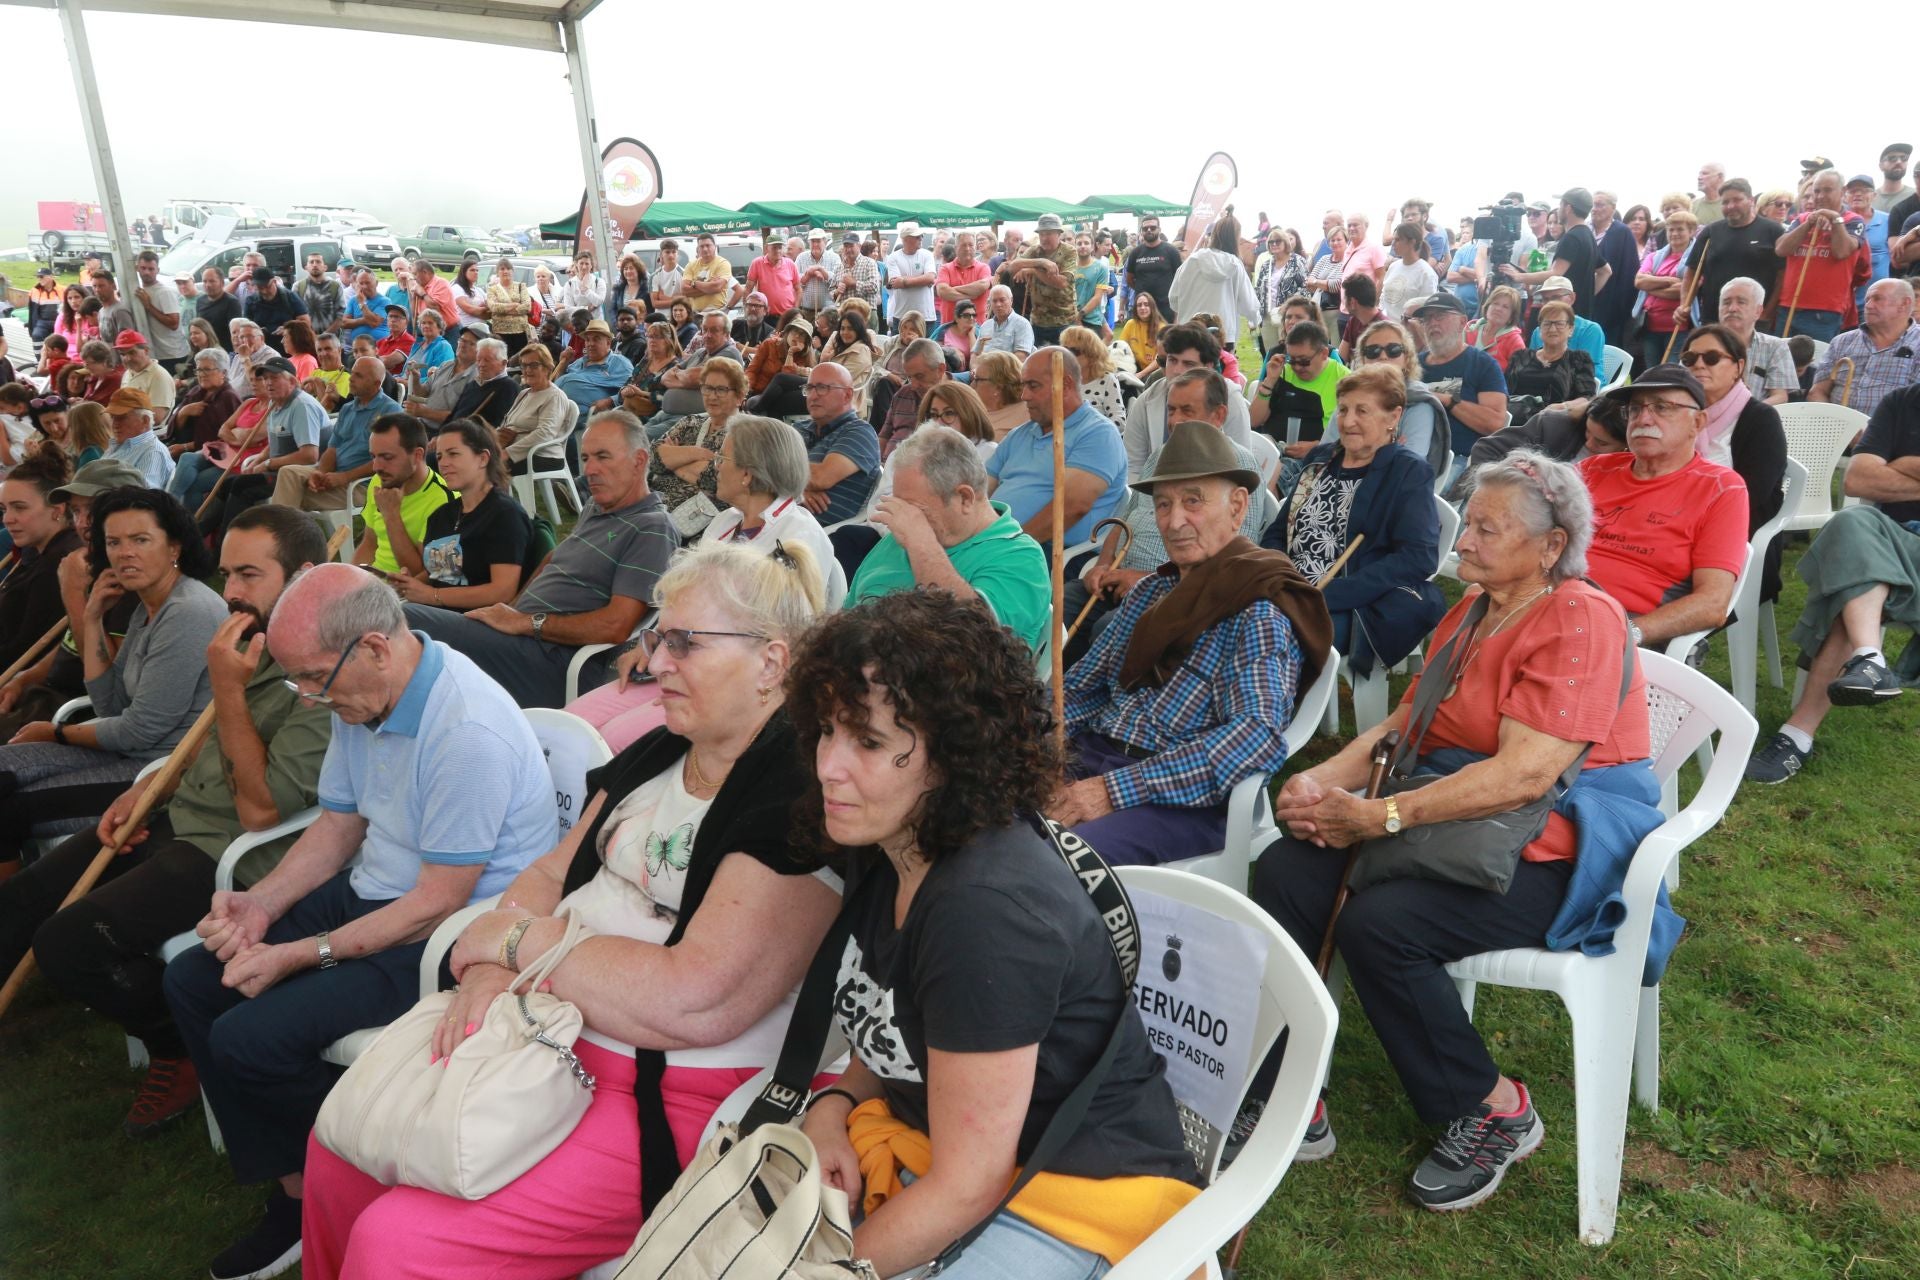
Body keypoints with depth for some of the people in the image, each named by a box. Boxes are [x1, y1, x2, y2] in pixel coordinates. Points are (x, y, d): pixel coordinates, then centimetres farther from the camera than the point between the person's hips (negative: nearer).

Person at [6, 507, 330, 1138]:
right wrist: (146, 788, 6)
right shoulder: (254, 642, 5)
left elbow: (260, 809, -26)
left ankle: (182, 1054, 5)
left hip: (232, 853, -9)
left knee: (67, 941, -18)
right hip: (177, 819, 9)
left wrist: (228, 690, -25)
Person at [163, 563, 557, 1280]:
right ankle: (296, 1190, 12)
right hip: (369, 893, 10)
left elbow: (438, 903, -23)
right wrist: (263, 903, -1)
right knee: (189, 980, 6)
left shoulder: (470, 732, -28)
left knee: (249, 1038, -19)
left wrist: (302, 955, -18)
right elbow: (340, 823, 14)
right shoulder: (359, 697, 1)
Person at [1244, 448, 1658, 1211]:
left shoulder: (1581, 622, -14)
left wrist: (1378, 818, -25)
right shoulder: (1471, 611, 14)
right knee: (1286, 870, -14)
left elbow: (1523, 775, -24)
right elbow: (1402, 724, 11)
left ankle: (1493, 1114, -4)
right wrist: (1324, 780, -9)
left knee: (1379, 923, -29)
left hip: (1556, 854, -8)